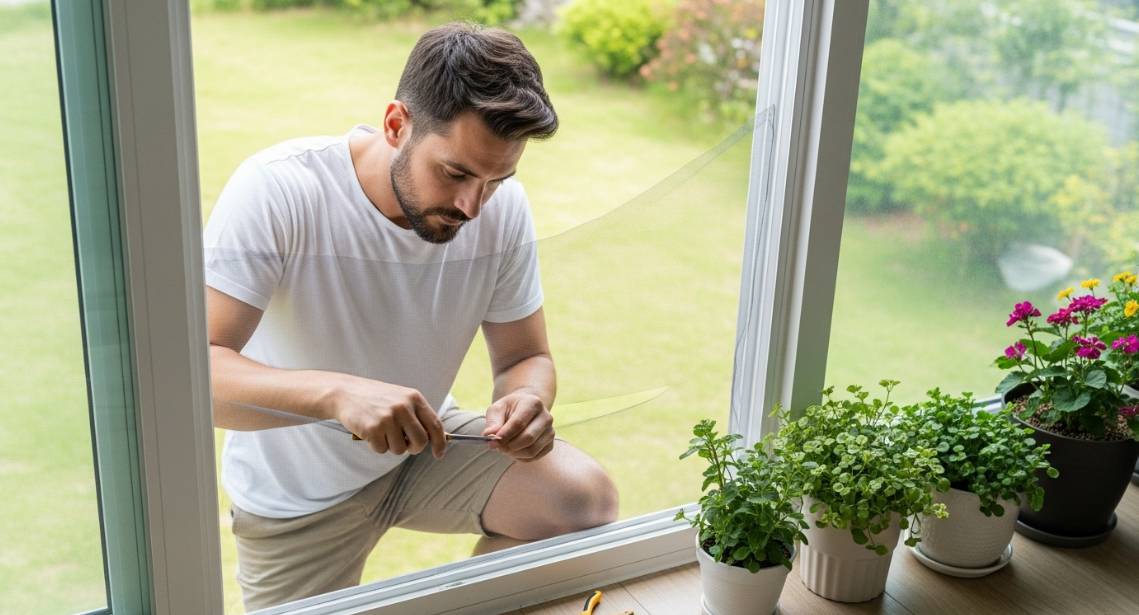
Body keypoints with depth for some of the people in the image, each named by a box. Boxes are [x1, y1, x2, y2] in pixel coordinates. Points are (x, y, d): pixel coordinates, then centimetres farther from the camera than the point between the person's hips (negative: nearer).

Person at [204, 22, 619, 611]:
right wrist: (337, 391, -51)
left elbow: (525, 357, -5)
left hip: (426, 448, 3)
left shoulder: (502, 205, -16)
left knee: (585, 500, -17)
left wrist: (527, 401, -30)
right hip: (297, 497, -2)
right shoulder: (276, 191, -28)